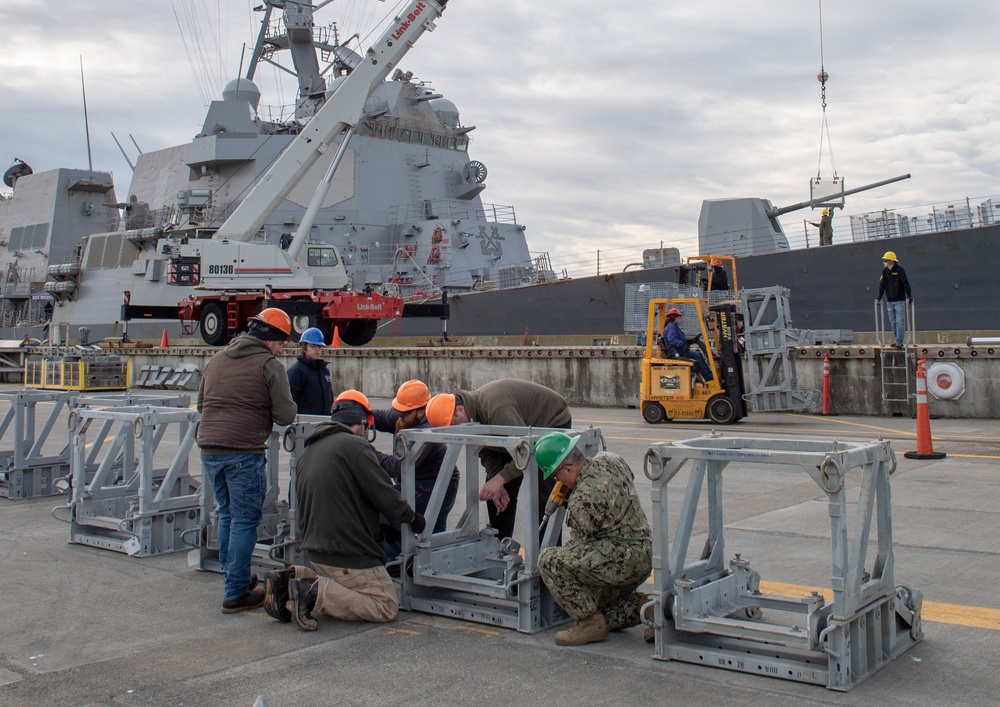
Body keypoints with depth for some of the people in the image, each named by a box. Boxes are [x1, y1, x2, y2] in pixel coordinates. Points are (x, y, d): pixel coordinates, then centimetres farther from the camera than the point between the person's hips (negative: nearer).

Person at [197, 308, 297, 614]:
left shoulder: (217, 359, 15)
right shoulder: (269, 365, -6)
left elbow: (201, 403, 23)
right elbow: (285, 416, -10)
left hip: (209, 450, 7)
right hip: (244, 453, -7)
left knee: (227, 514, 21)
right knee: (245, 521, 1)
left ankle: (234, 576, 32)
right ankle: (236, 593, 4)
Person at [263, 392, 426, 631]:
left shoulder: (308, 451, 14)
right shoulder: (354, 445, -13)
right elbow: (384, 494, -12)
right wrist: (412, 517, 5)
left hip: (316, 551, 9)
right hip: (350, 556, -9)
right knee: (387, 607, -2)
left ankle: (293, 579, 4)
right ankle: (317, 594, -16)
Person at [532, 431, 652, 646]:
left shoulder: (583, 499, -22)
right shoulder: (610, 460, 3)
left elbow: (579, 545, -12)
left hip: (622, 559, -10)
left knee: (548, 560, -15)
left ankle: (589, 622, -7)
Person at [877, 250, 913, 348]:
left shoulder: (899, 269, -9)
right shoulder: (885, 270, 6)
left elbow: (905, 283, -11)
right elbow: (882, 284, 10)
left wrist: (909, 296, -16)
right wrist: (879, 298, 8)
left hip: (900, 300, -6)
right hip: (889, 301, 6)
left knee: (900, 322, -8)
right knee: (892, 322, 8)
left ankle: (899, 341, -10)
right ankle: (898, 340, 15)